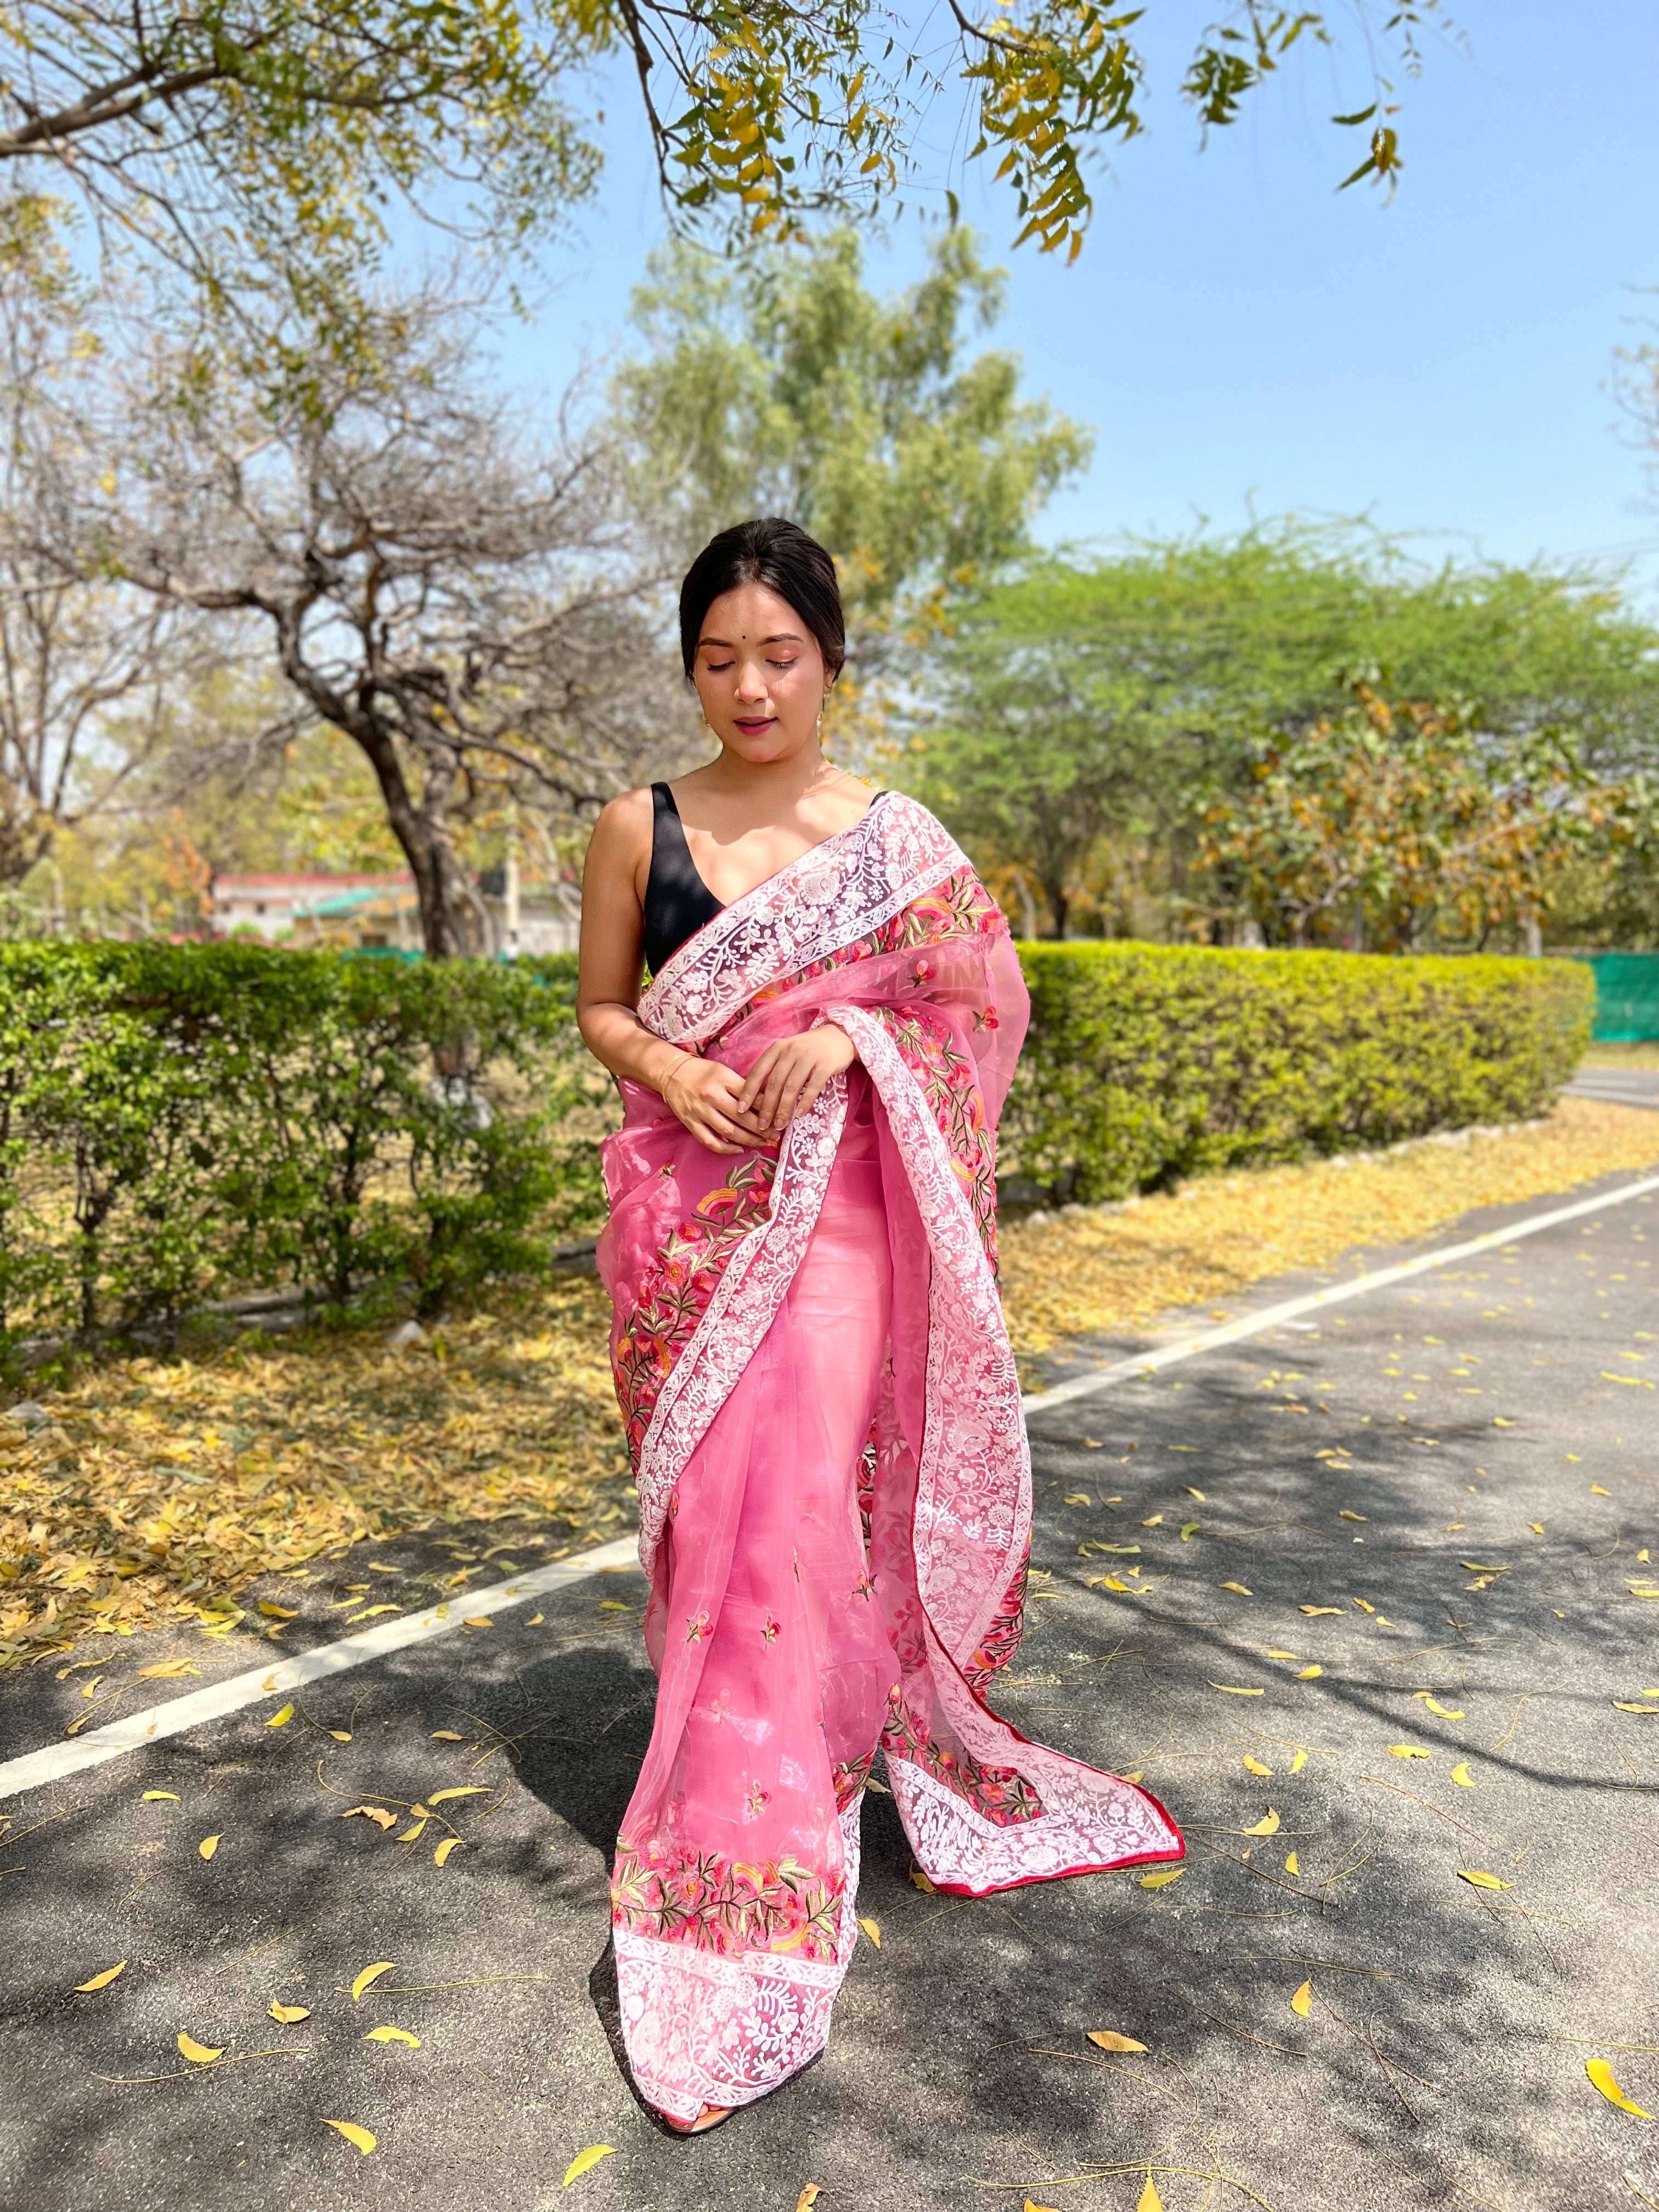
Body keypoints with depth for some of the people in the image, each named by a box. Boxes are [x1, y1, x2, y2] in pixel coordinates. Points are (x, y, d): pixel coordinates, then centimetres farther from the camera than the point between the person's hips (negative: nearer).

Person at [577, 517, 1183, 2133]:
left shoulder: (898, 839, 2)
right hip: (681, 1204, 3)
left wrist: (854, 1034, -14)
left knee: (791, 1524, -5)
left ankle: (735, 1928, 10)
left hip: (830, 1206, -2)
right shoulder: (639, 829, 6)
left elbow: (989, 1005, 4)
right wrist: (666, 1068, -10)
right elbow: (601, 1006, 12)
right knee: (703, 1510, 8)